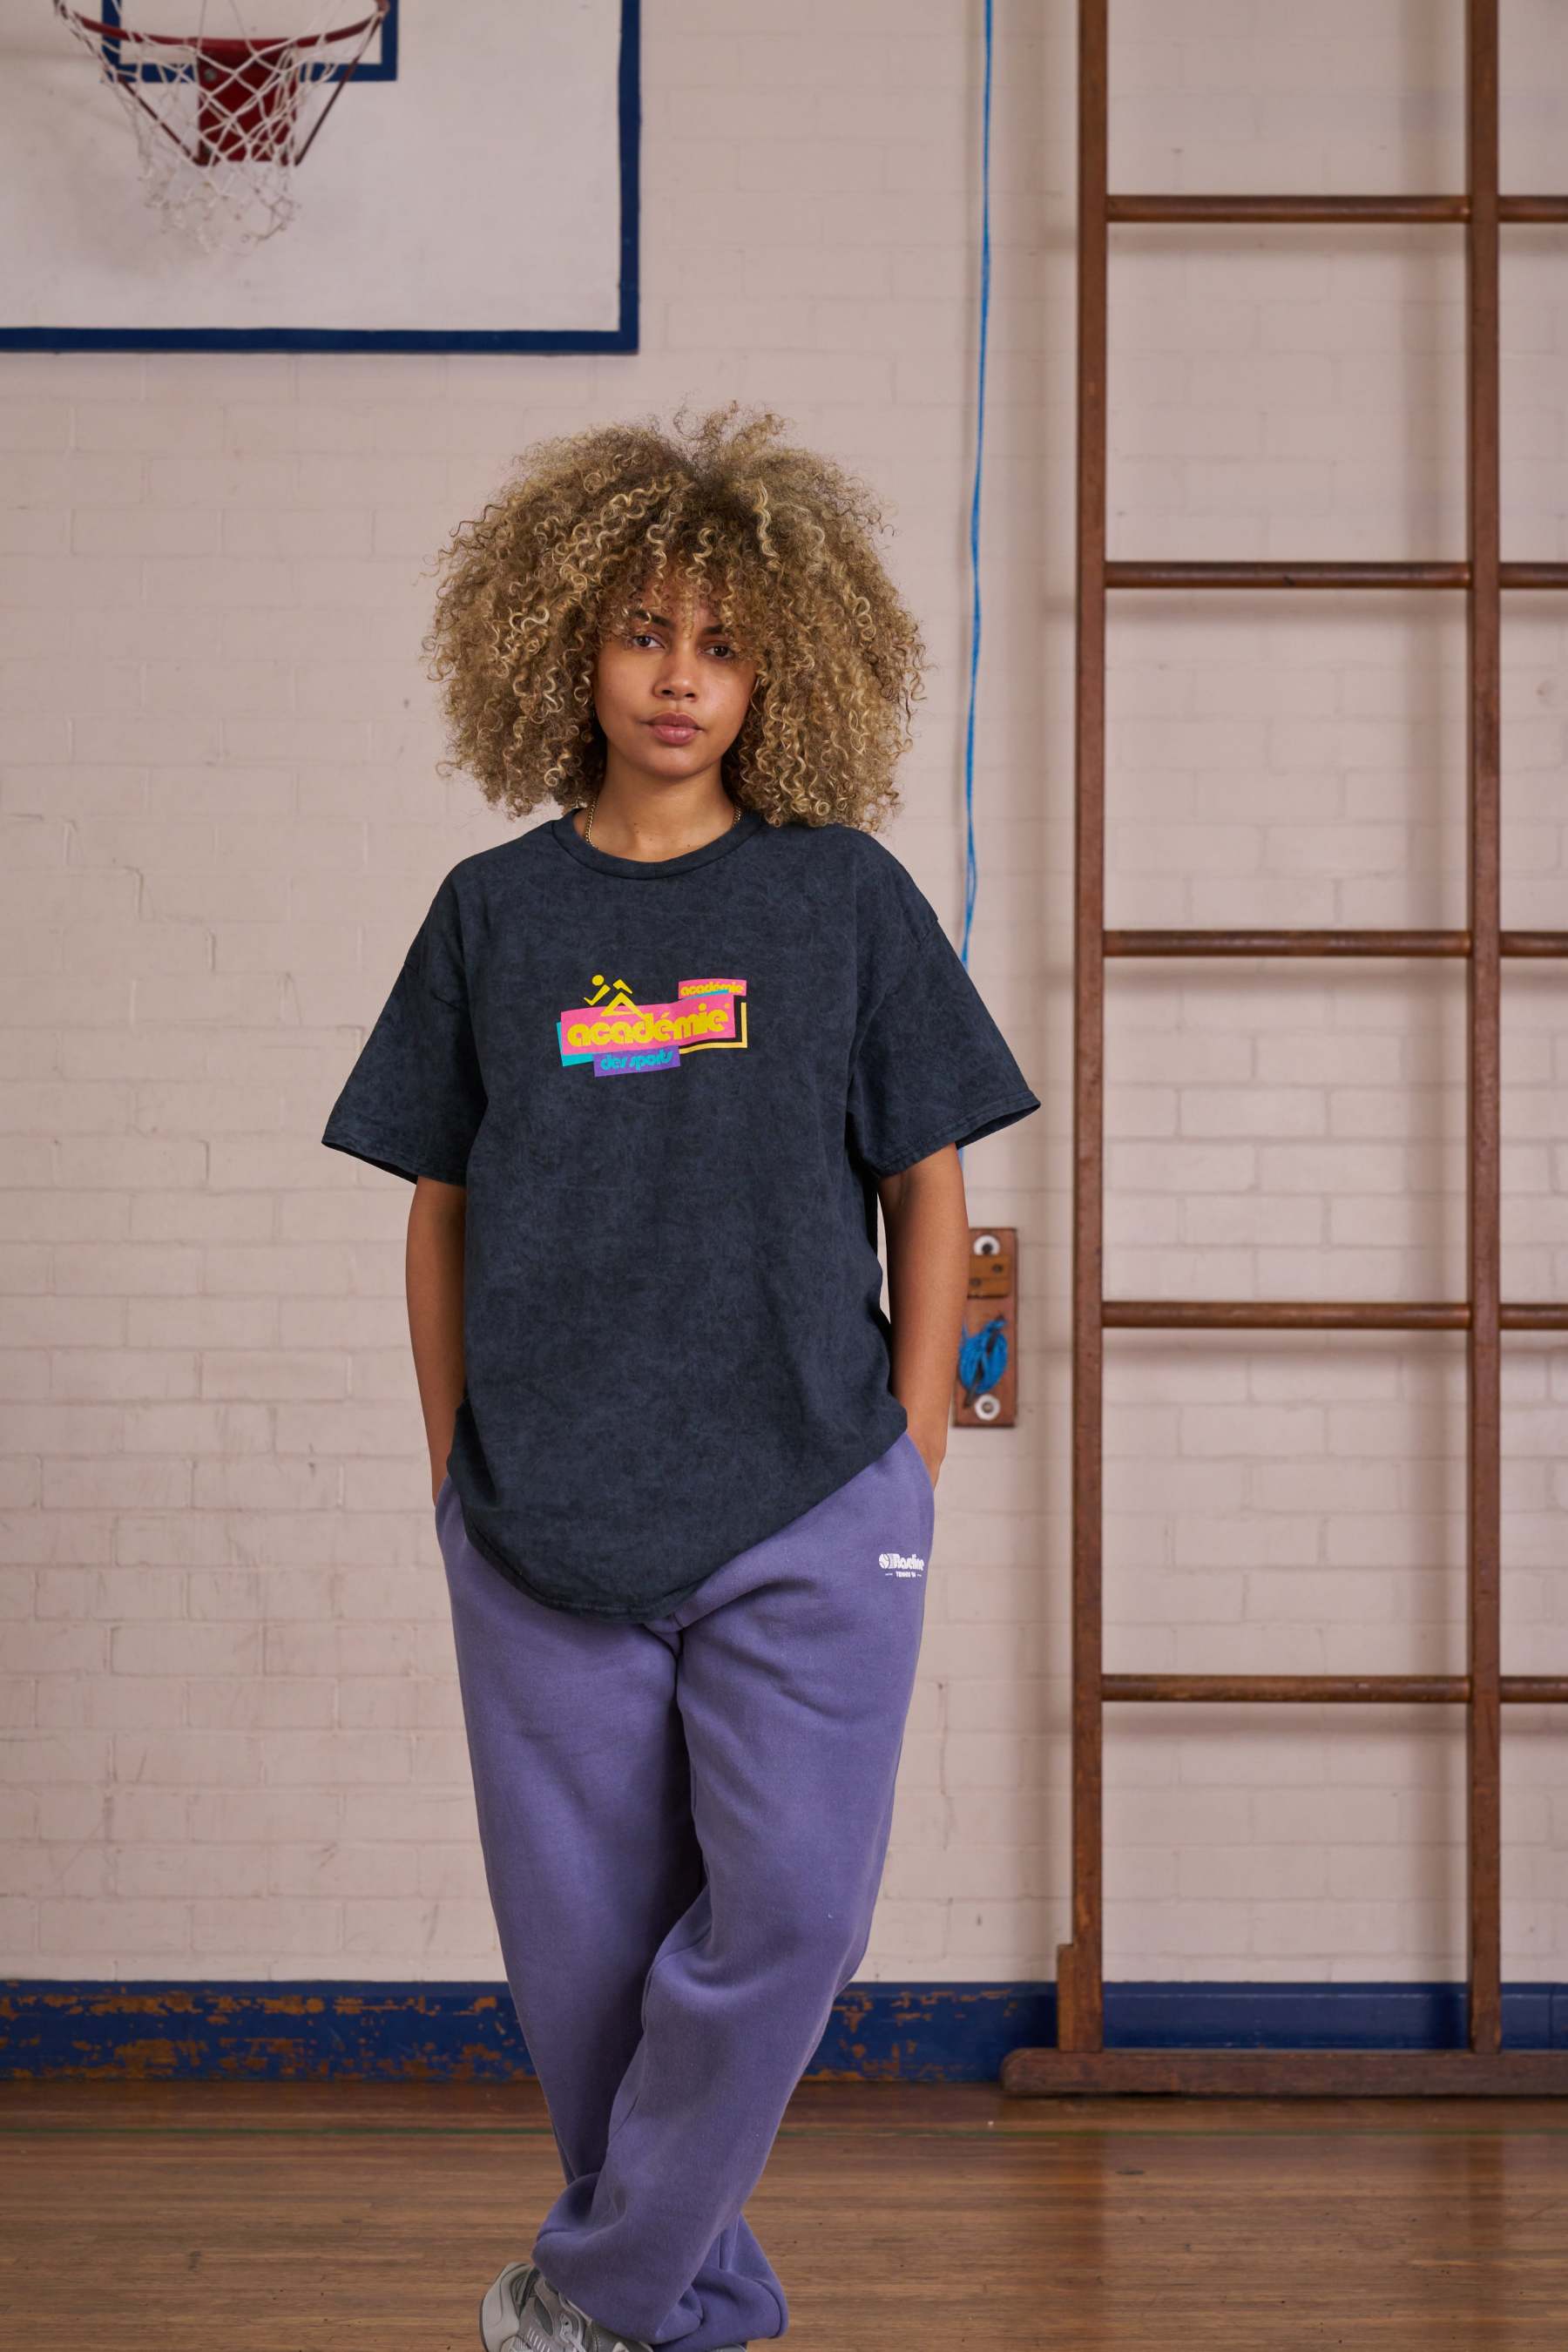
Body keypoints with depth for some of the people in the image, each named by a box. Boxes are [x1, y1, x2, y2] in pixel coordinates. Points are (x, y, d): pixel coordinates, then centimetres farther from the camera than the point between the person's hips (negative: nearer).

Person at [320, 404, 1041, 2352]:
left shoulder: (846, 898, 2)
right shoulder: (495, 910, 5)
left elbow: (928, 1189, 5)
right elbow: (439, 1210, 10)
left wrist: (913, 1461, 1)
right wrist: (456, 1471, 8)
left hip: (806, 1502, -1)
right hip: (544, 1518, 2)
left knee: (790, 1910, -8)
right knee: (581, 1948, 7)